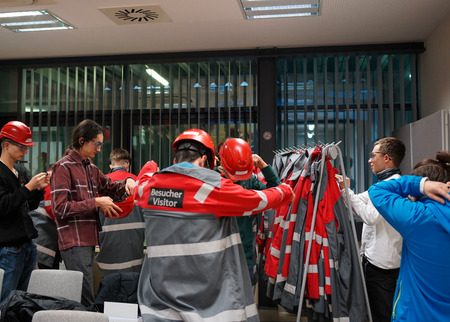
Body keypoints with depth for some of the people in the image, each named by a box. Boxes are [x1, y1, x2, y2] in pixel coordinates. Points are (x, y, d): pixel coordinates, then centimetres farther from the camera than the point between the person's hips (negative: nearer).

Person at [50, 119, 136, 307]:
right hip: (74, 242, -9)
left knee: (82, 297, 14)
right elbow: (60, 208, -16)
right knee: (86, 301, -9)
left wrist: (127, 183, 5)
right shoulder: (64, 167, -8)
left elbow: (111, 187, 27)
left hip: (88, 240, 9)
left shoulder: (91, 168, 18)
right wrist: (96, 203, -14)